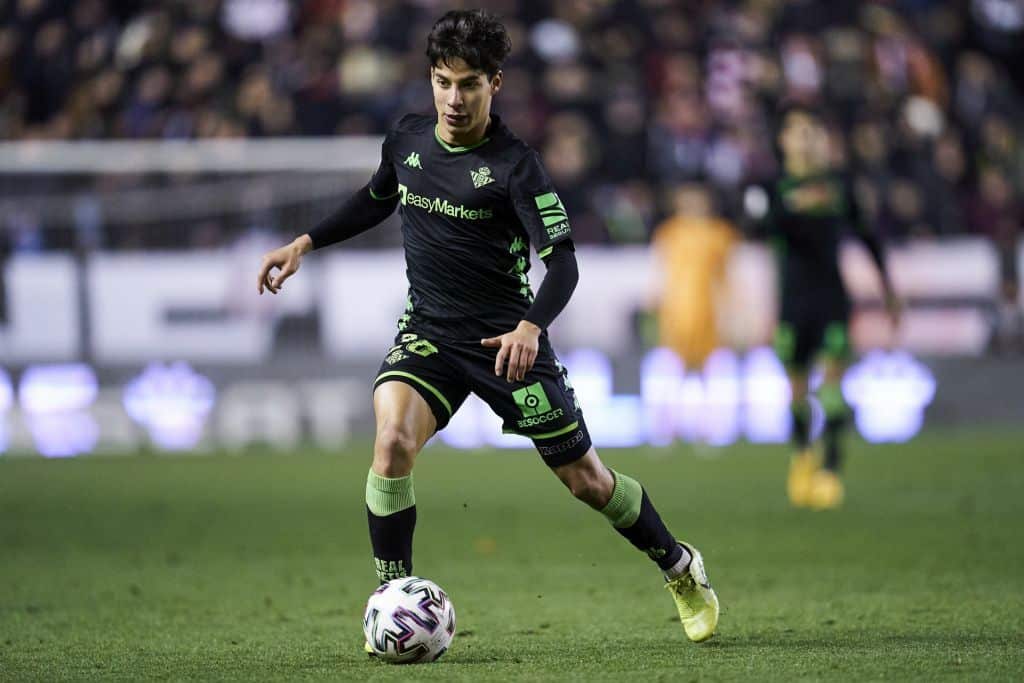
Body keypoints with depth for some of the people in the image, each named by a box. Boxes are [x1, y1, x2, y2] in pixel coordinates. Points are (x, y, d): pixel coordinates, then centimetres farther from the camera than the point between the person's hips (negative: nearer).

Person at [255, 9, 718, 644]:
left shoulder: (515, 164, -15)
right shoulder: (407, 139, 1)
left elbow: (563, 260, -19)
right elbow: (376, 200, 22)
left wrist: (531, 326, -37)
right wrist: (304, 244, 13)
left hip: (505, 338, -3)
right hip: (428, 332, 3)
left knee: (585, 479, 5)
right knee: (392, 442, -26)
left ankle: (680, 567, 32)